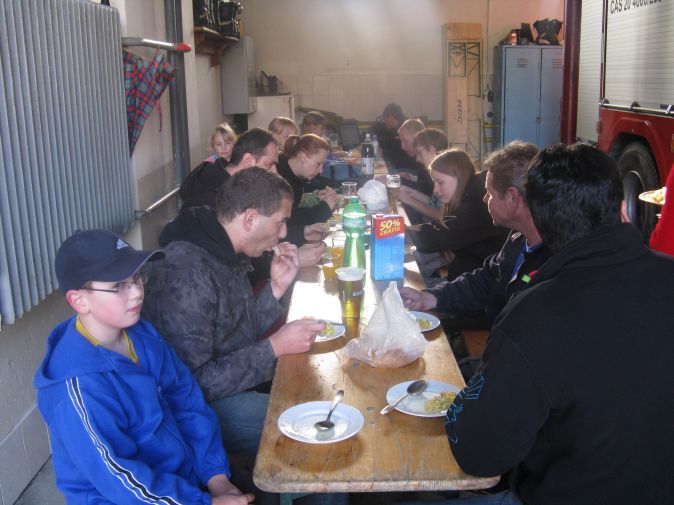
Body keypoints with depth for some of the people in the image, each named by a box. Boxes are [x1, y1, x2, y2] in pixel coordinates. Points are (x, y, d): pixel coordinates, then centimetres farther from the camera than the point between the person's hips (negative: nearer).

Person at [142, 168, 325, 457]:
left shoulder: (224, 252, 3)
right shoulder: (187, 271, -27)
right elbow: (193, 382, -27)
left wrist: (277, 287, -4)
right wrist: (275, 347, -23)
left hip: (235, 377, 9)